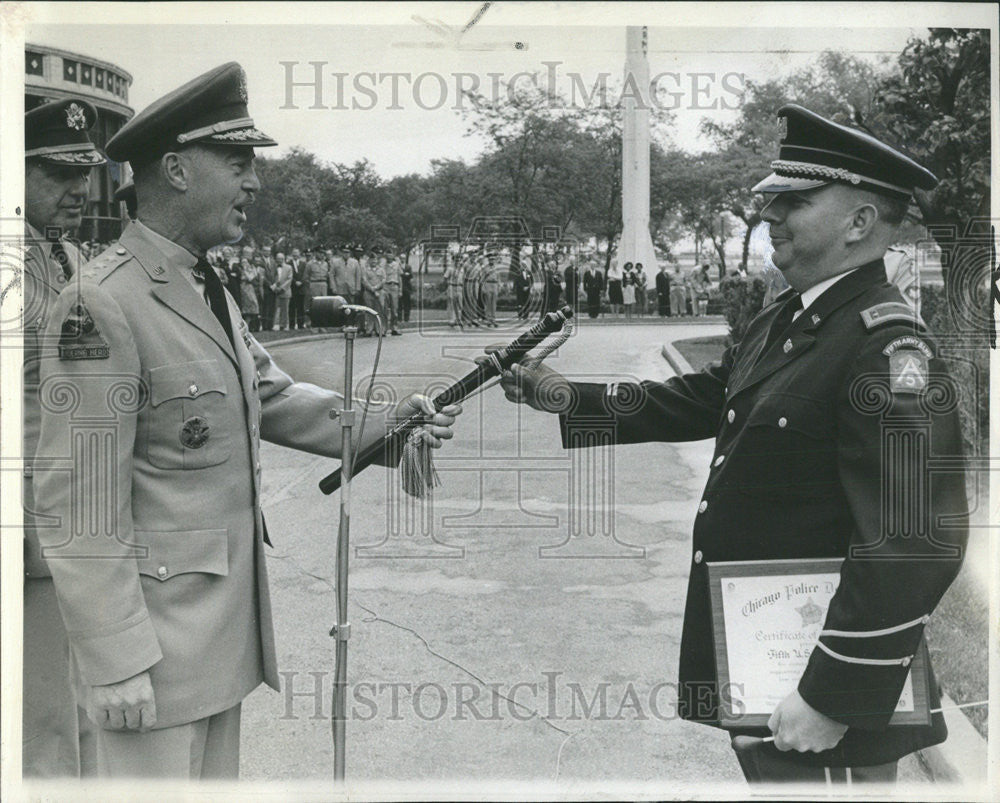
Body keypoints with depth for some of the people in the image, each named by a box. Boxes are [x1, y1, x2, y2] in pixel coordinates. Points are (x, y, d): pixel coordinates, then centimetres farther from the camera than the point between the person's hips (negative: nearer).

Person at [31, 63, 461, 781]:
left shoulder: (211, 292, 12)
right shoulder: (101, 304, -19)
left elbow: (274, 397, 17)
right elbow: (79, 506, -20)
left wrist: (391, 421, 2)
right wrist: (116, 662, -20)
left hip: (226, 618, 9)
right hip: (153, 627, -9)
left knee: (217, 777, 18)